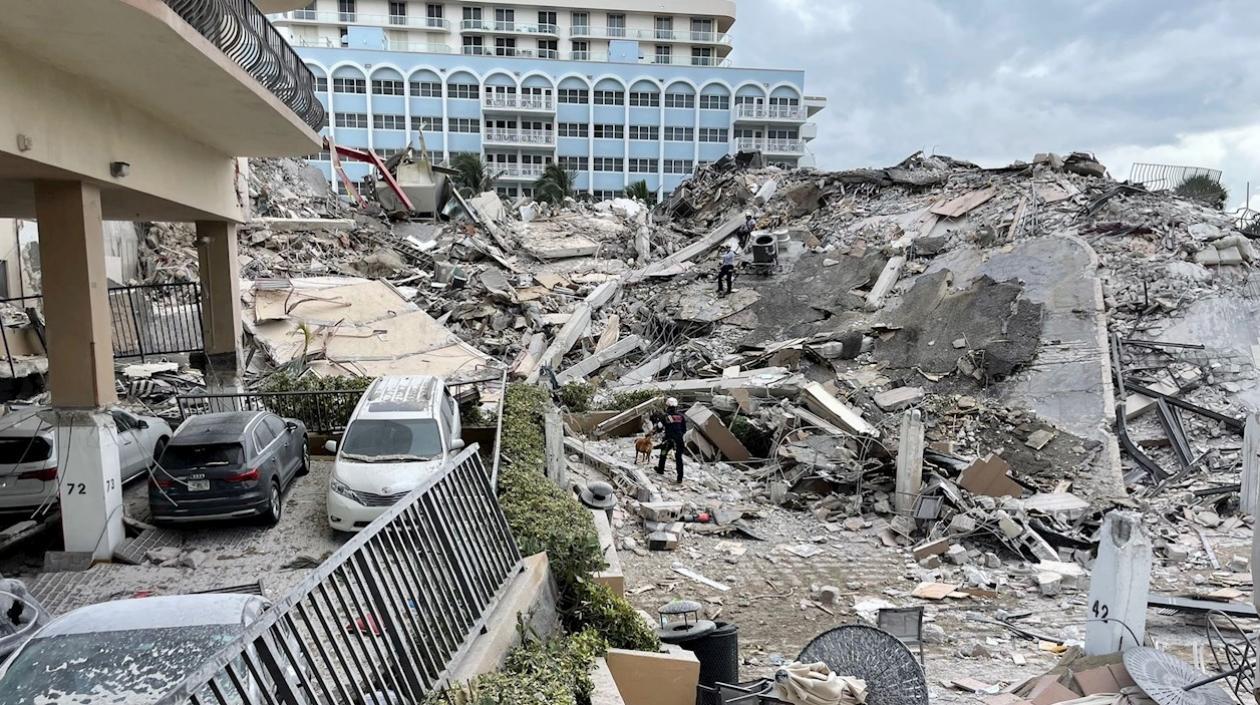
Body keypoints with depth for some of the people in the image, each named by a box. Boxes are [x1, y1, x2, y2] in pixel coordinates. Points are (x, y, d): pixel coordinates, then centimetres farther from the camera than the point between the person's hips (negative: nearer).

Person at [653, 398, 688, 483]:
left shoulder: (664, 417, -8)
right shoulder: (681, 416, 0)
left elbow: (659, 429, 0)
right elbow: (684, 430, 7)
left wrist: (658, 420, 15)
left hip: (668, 440, -2)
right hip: (679, 440, 2)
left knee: (663, 454, 23)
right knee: (678, 458, 4)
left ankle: (660, 470, 38)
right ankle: (680, 477, 1)